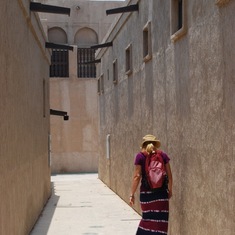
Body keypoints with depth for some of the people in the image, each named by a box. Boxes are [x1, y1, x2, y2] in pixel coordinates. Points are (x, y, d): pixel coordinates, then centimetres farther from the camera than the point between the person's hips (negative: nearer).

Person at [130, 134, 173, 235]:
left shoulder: (140, 156, -2)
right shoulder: (163, 155, 4)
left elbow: (137, 176, -6)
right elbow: (169, 175, 6)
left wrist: (132, 194, -3)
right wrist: (170, 190, 18)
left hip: (146, 191, -1)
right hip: (161, 191, 1)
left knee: (147, 217, 9)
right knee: (161, 218, 3)